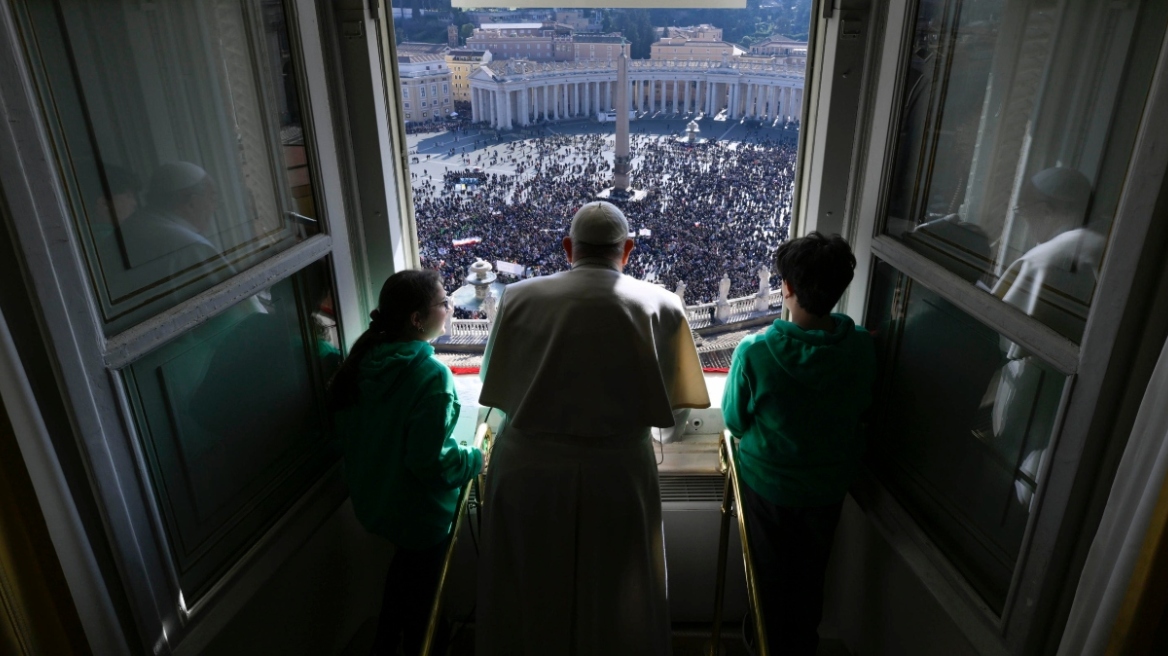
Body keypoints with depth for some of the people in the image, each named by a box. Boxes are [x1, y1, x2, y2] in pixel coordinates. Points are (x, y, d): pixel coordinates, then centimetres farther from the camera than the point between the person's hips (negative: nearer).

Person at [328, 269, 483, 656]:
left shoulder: (366, 358, -8)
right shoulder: (431, 375, -30)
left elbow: (343, 421, 5)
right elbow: (429, 461, -30)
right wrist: (473, 460, -13)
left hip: (373, 497, 7)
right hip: (420, 509, -7)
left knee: (404, 566, 31)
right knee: (421, 587, 19)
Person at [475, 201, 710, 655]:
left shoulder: (519, 298, -7)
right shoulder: (659, 307, -8)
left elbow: (497, 389, 3)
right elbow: (675, 397, 1)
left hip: (526, 468, 1)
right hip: (616, 474, -1)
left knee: (529, 593, 22)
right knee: (615, 600, 21)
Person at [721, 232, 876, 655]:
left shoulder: (754, 352, -30)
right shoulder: (860, 346, -19)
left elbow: (735, 421, -14)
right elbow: (861, 409, -2)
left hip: (769, 483, -3)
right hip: (829, 484, 3)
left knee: (772, 574, 22)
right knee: (811, 573, 27)